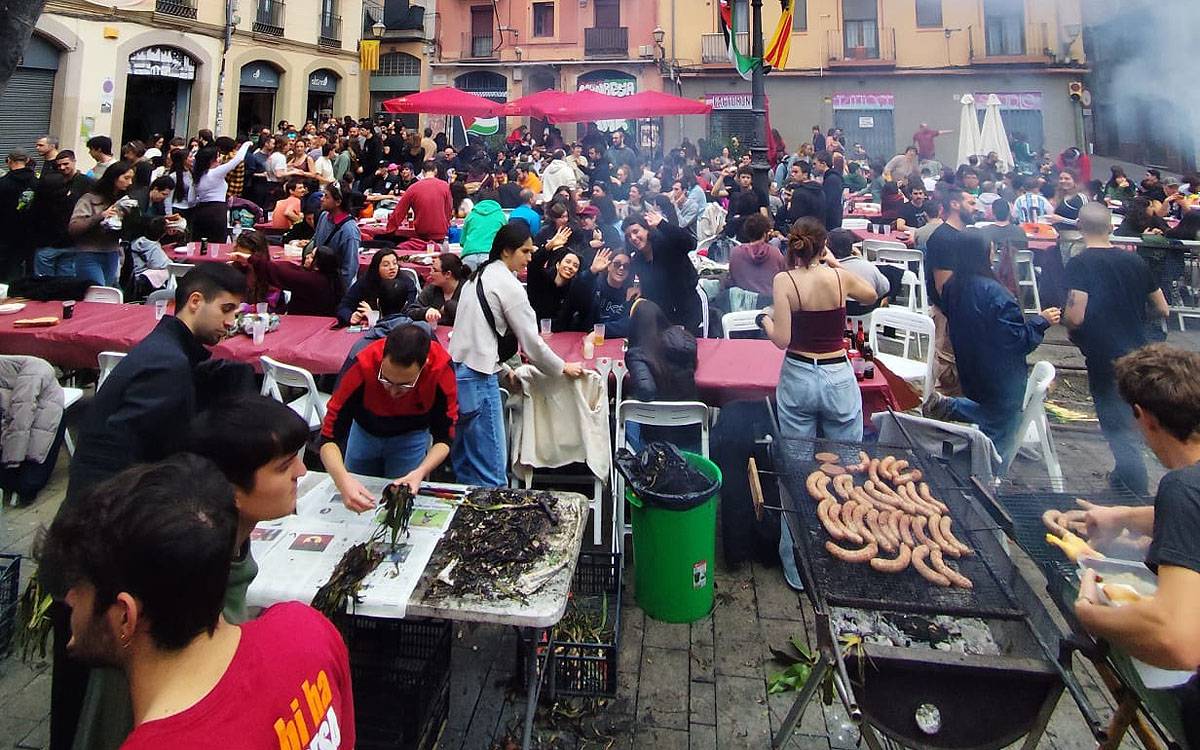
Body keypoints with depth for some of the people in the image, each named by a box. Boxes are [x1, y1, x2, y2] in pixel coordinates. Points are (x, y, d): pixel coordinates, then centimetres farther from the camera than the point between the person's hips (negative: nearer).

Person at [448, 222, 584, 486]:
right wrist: (562, 368, 6)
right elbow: (530, 341, -8)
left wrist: (505, 368, 23)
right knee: (491, 471, -6)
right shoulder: (509, 284, -10)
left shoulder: (479, 276, 16)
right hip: (477, 377, -10)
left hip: (455, 370, 10)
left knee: (464, 465, 15)